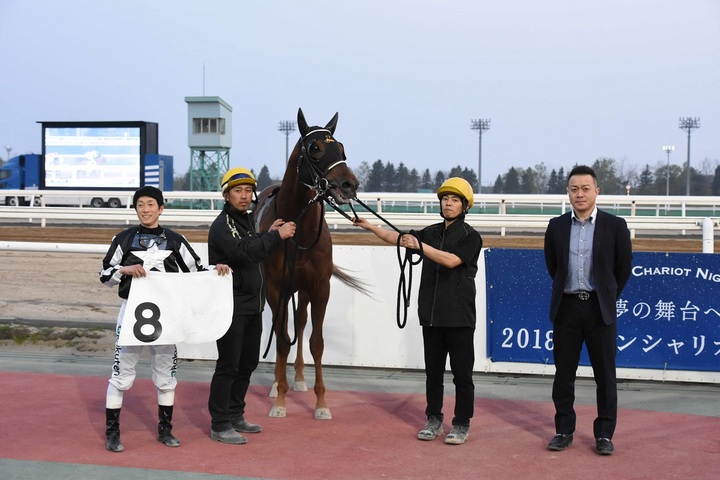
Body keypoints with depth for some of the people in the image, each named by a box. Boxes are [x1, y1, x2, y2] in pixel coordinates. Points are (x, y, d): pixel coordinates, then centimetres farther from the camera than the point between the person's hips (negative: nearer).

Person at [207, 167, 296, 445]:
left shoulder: (247, 220, 14)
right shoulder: (222, 226, -15)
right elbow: (244, 253, -31)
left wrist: (269, 234, 7)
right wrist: (276, 236, -27)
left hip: (252, 306, 9)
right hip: (231, 307, -9)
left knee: (248, 363, 16)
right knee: (228, 366, -4)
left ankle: (235, 416, 29)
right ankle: (220, 425, 6)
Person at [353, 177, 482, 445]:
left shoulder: (470, 237, -5)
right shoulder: (432, 233, 11)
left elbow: (451, 260, -20)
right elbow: (397, 238, 10)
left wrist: (419, 246, -25)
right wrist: (369, 226, -1)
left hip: (459, 317, -5)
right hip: (431, 315, 5)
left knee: (462, 373, 2)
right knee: (433, 371, 11)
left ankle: (462, 425, 12)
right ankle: (434, 420, 22)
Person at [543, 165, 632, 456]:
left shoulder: (615, 225, -1)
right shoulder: (557, 226, 5)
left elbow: (624, 267, 6)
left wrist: (608, 298, 9)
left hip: (600, 309, -2)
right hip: (566, 307, 2)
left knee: (605, 375, 3)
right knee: (564, 373, 7)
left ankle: (604, 434, 14)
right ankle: (564, 431, 18)